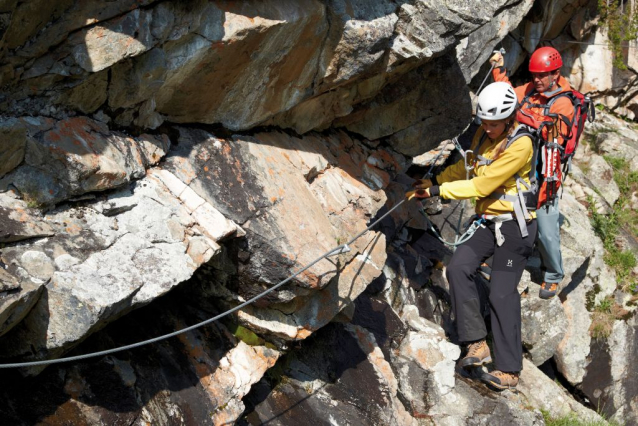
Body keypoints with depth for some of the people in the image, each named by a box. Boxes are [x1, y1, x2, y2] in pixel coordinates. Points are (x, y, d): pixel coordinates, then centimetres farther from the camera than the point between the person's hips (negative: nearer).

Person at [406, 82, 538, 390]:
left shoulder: (520, 144, -19)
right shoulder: (483, 135, 5)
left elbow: (482, 185, -21)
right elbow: (465, 168, 22)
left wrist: (439, 190, -17)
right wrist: (431, 182, 12)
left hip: (515, 226, -7)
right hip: (488, 223, 7)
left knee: (502, 294, -9)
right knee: (458, 267, -14)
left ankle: (509, 370, 1)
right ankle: (477, 345, -10)